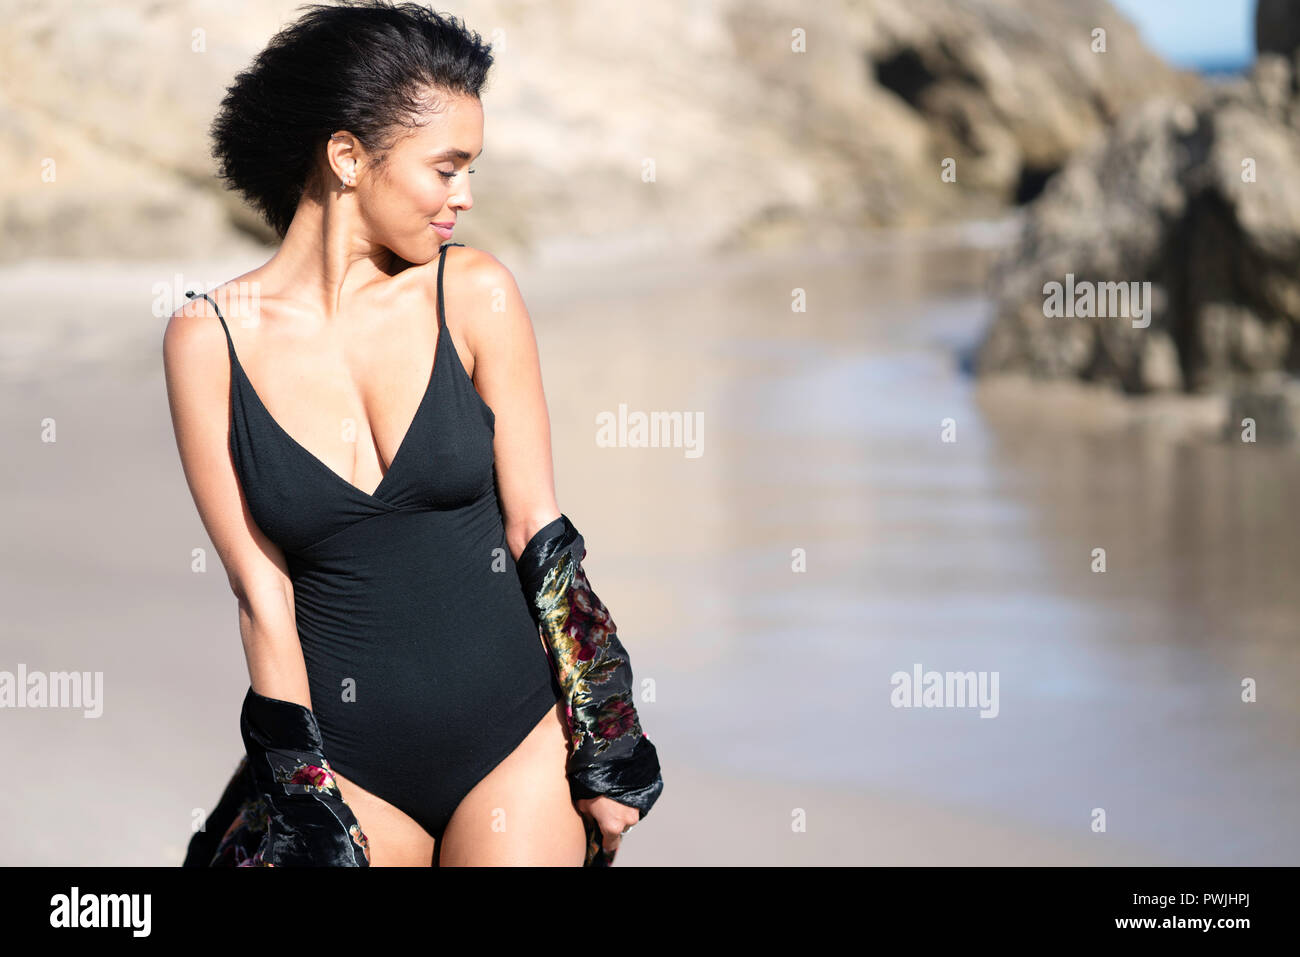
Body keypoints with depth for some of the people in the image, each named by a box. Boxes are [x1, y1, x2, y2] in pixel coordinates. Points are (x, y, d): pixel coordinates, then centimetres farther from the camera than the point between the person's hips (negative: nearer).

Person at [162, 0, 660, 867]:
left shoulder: (476, 294, -3)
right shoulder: (210, 338, -5)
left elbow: (538, 530, 0)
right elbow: (262, 592, -5)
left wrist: (607, 747, -1)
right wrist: (305, 805, -7)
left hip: (513, 733, 1)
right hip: (349, 754, 0)